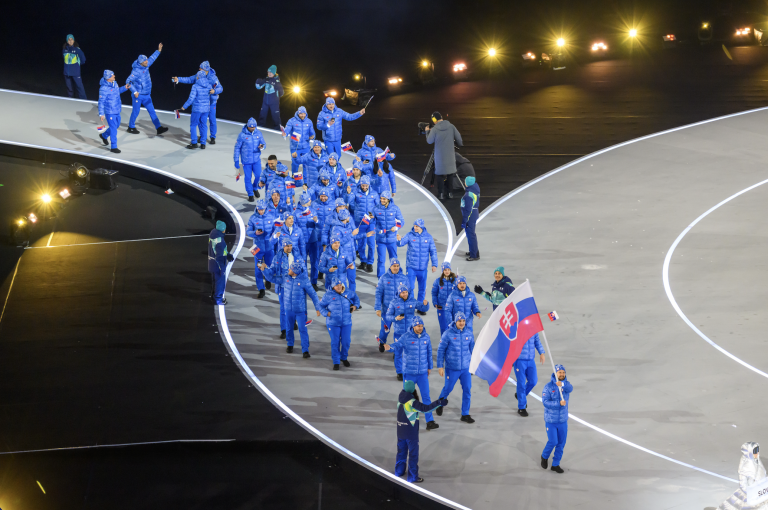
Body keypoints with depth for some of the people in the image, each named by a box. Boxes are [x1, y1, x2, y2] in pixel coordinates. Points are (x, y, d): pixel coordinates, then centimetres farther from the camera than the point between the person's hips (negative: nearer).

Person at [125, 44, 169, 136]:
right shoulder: (136, 71, -21)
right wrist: (134, 92, -26)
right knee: (136, 111, 5)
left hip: (147, 95, 7)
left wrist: (158, 51, 21)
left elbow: (152, 58, 19)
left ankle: (159, 128, 2)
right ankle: (131, 127, 24)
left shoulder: (146, 66, 1)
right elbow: (128, 81, -21)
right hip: (138, 95, -7)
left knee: (152, 111, 4)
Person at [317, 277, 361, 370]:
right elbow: (321, 306, 0)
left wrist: (355, 306, 7)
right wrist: (326, 313, -15)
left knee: (346, 342, 5)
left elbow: (356, 298, 24)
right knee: (335, 343, -1)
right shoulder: (328, 295, -6)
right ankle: (336, 362, 12)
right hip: (333, 323, -3)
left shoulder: (348, 293, 3)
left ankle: (344, 358, 31)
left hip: (346, 323, 3)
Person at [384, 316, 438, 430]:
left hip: (422, 373, 2)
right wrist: (390, 347, -44)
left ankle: (430, 422, 0)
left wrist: (429, 367, 19)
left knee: (426, 397, -2)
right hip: (409, 373, -2)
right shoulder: (406, 337, -9)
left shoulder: (426, 337, 2)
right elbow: (398, 346, -22)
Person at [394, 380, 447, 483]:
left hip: (400, 432, 7)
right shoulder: (412, 402, -26)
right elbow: (425, 408, -33)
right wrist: (439, 403, -28)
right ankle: (412, 477, 13)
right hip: (411, 433, -7)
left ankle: (399, 471, 36)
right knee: (413, 454, 6)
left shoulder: (401, 399, -1)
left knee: (401, 451, 23)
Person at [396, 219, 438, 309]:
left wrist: (434, 264, -1)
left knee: (422, 289, 10)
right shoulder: (410, 235, -4)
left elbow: (433, 251, 4)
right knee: (410, 288, -6)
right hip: (411, 267, -2)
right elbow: (402, 243, -19)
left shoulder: (428, 236, 1)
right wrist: (399, 240, -43)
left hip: (423, 268, 2)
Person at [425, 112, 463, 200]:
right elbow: (459, 139, 1)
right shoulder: (451, 127, -4)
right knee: (450, 174, 13)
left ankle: (441, 194, 6)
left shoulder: (434, 129, -12)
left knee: (440, 174, 6)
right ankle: (450, 193, 15)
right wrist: (457, 144, 22)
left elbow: (429, 141, -2)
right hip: (450, 156, 2)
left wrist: (427, 132, 13)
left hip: (440, 157, -2)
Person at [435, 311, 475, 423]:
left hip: (466, 368, 3)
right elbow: (441, 350, -7)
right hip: (452, 368, -3)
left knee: (467, 390, 0)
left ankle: (465, 414, 11)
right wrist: (440, 366, -8)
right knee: (448, 388, 12)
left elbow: (472, 349, 10)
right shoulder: (448, 334, -12)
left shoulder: (469, 333, -2)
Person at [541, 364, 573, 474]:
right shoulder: (549, 386, -12)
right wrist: (559, 403, -32)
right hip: (550, 420, -4)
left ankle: (555, 465, 21)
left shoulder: (566, 384, -3)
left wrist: (562, 384, -50)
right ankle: (545, 456, 24)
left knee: (561, 443, 7)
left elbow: (570, 388, -29)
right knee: (553, 442, -6)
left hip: (563, 420, 4)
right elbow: (545, 402, -20)